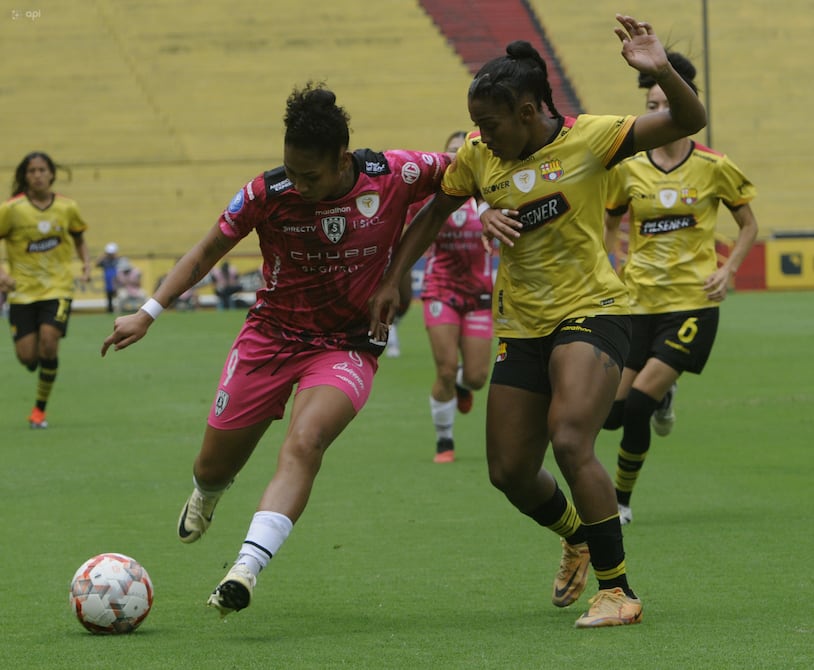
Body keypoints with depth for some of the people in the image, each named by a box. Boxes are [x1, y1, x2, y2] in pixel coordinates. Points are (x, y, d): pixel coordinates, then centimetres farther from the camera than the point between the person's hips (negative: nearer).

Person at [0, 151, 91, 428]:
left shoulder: (67, 208, 1)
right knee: (27, 356, -7)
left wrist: (86, 262, 0)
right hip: (23, 289, 0)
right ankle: (41, 367, 35)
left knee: (49, 342, -20)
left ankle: (40, 409, -2)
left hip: (57, 288, 0)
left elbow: (79, 238, 19)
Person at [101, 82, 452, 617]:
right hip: (270, 335, 2)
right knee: (216, 466, 11)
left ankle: (246, 570, -39)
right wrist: (148, 313, -5)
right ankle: (205, 496, 52)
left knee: (304, 442, -31)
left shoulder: (394, 176, -16)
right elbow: (208, 252, 0)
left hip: (348, 347, -2)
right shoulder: (268, 193, -14)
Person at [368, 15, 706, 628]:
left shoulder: (588, 138, -10)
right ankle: (578, 538, 39)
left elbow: (689, 122, -16)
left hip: (592, 312, -6)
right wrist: (393, 280, 11)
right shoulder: (478, 156, 2)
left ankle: (618, 591, -16)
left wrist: (661, 72, -33)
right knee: (510, 473, 6)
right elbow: (435, 213, 18)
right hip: (522, 325, 6)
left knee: (570, 443, -26)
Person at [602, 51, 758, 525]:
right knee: (611, 410, 2)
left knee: (638, 406, -14)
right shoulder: (627, 169, 1)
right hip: (638, 302, 3)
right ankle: (663, 394, 37)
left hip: (692, 303, -3)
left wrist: (727, 269, -7)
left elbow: (749, 225, 9)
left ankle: (622, 501, 6)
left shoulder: (714, 167, -3)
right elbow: (609, 225, 16)